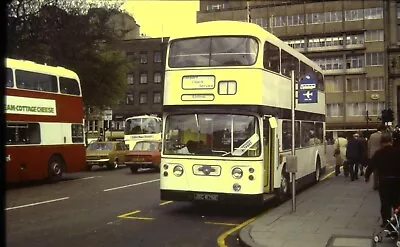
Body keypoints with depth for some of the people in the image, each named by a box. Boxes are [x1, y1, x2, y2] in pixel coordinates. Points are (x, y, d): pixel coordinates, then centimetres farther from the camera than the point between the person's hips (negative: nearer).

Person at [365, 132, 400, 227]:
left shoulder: (378, 153, -8)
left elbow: (371, 165, -3)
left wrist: (367, 176, 11)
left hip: (384, 180, -1)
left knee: (385, 202, 8)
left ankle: (386, 222, 10)